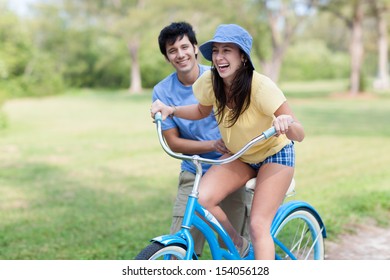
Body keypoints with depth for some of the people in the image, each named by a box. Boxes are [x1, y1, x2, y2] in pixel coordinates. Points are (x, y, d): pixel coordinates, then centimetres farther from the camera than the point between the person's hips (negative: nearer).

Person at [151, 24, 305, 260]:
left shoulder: (261, 87, -29)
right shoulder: (210, 81, -16)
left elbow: (300, 134, -28)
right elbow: (202, 111, 7)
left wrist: (287, 124, -51)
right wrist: (171, 110, -9)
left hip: (275, 154, -4)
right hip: (239, 156, 4)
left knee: (258, 226, -15)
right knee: (201, 198, -19)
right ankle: (238, 244, 6)